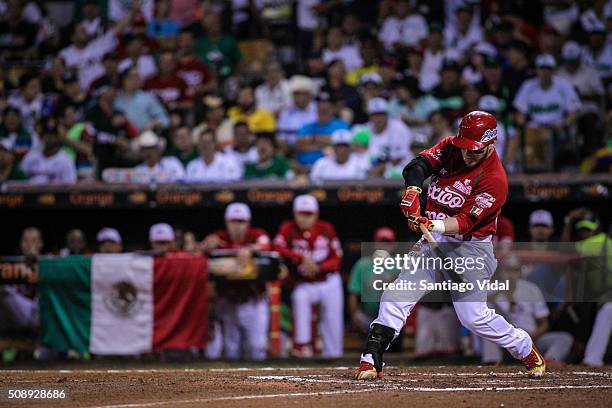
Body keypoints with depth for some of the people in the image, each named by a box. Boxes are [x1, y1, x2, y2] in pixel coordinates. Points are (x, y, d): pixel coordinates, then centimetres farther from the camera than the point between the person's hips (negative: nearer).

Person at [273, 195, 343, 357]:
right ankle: (302, 344, -32)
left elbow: (336, 259, -4)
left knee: (333, 323, 2)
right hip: (305, 284, -2)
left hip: (330, 283, 2)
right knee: (299, 298, -34)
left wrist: (318, 268, -23)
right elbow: (278, 247, -26)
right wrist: (302, 258, -34)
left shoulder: (326, 229, -5)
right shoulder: (288, 228, -9)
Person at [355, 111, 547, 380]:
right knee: (396, 298, -9)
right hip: (433, 240, 5)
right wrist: (413, 190, -27)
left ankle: (526, 350, 14)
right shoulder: (451, 147, 0)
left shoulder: (494, 179, -19)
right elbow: (420, 163, -6)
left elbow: (465, 223, -24)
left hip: (470, 247, -5)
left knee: (474, 317, -8)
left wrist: (433, 225, -40)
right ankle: (371, 360, -6)